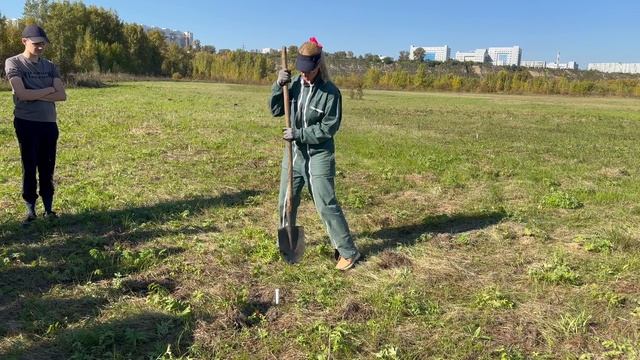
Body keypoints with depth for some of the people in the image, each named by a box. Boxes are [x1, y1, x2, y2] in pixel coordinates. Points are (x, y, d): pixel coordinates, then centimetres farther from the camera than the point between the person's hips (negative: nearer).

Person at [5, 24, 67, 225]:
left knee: (47, 168, 7)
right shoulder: (13, 63, -2)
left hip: (49, 123, 4)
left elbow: (62, 95, -1)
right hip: (26, 123, -4)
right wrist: (49, 90, -5)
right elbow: (22, 94, -15)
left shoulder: (49, 66, 10)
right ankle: (30, 210, 11)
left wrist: (35, 95, -11)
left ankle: (48, 208, 15)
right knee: (29, 167, 2)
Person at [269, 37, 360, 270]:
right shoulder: (294, 83, 0)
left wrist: (299, 134, -19)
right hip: (294, 152, 6)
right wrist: (279, 86, -15)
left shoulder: (330, 92, -14)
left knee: (326, 205, -4)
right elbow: (276, 110, 0)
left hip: (319, 155, -5)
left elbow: (329, 128, -15)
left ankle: (348, 251, 9)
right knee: (286, 202, 15)